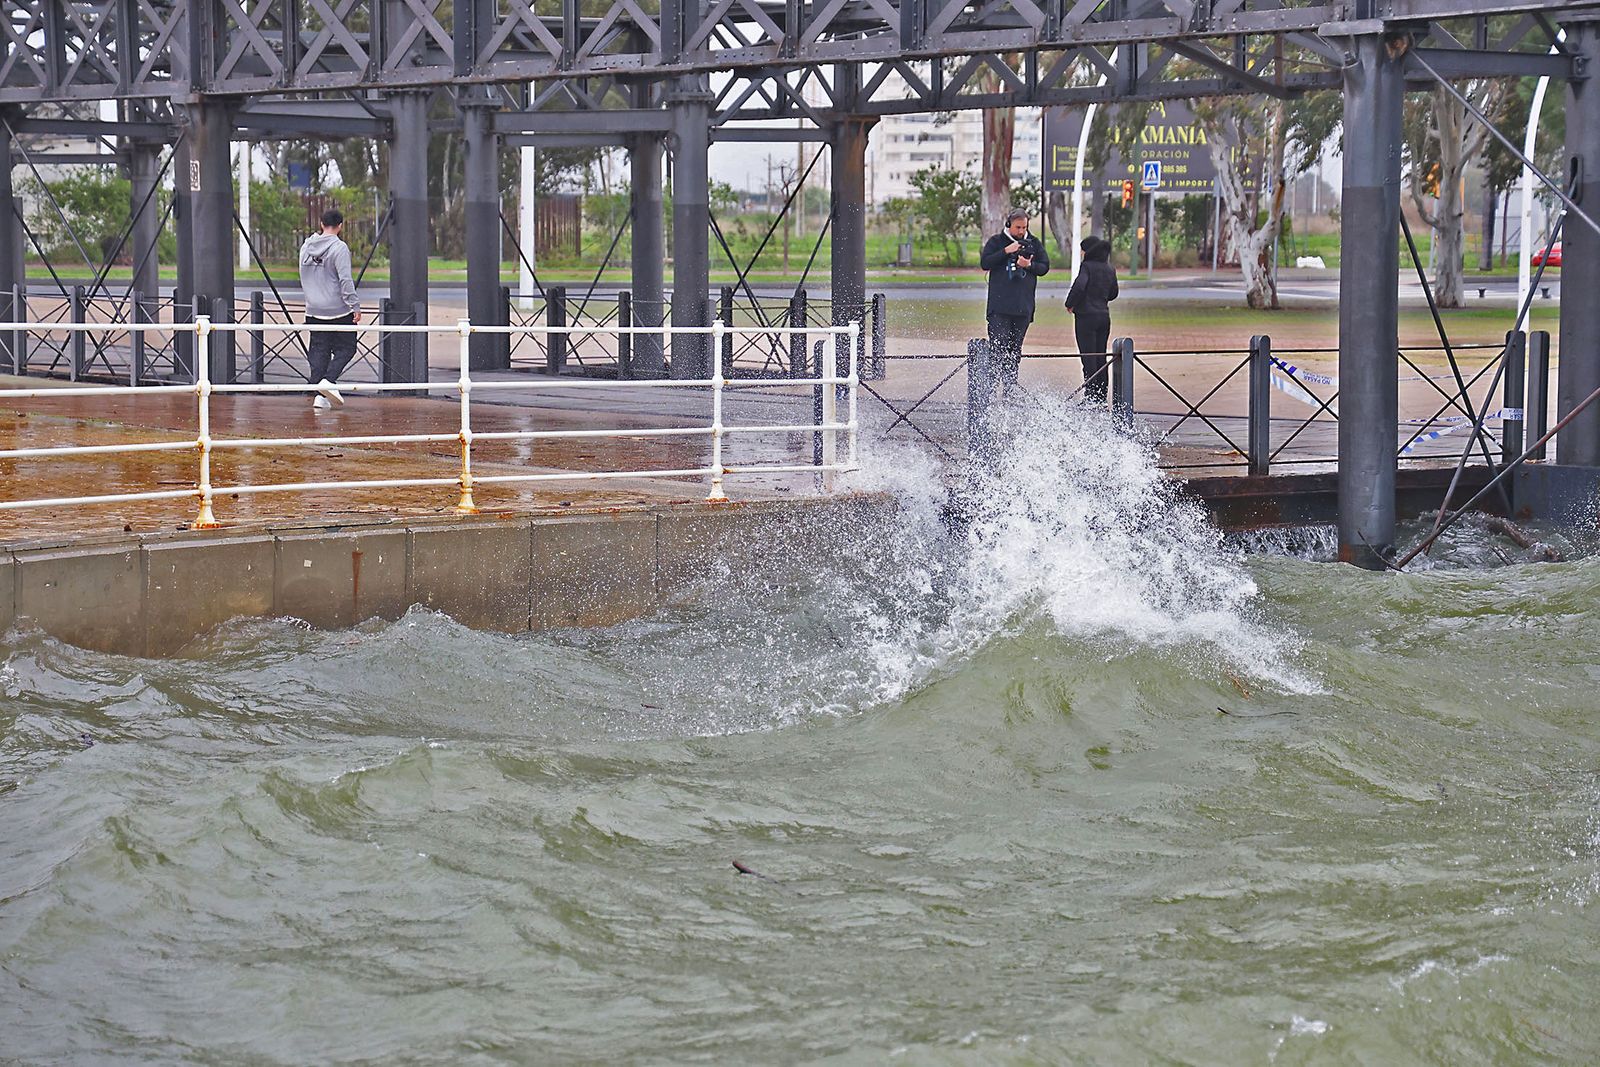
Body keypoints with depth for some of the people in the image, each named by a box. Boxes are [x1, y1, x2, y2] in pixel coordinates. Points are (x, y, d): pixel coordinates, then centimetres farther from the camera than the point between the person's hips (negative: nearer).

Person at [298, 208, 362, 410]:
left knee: (319, 352, 9)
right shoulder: (339, 248, -11)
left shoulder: (306, 247, 10)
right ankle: (329, 380, -16)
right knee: (345, 348, 4)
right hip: (338, 310, -6)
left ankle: (320, 396, 3)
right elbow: (345, 280, -16)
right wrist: (355, 305, -13)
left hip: (314, 310, 6)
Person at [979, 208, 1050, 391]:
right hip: (999, 305, -3)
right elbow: (984, 263, -7)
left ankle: (1011, 386, 12)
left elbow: (1045, 267, 8)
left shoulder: (1034, 243, 10)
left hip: (1024, 306, 3)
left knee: (1015, 348, 7)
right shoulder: (996, 242, 3)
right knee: (998, 345, -12)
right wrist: (1006, 252, -15)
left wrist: (1029, 265, -11)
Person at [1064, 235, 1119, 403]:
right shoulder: (1110, 270, 10)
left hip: (1086, 316, -7)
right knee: (1101, 358, 12)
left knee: (1089, 359, -5)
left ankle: (1091, 397, -8)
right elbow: (1113, 293, 19)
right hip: (1104, 317, 7)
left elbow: (1079, 286, -24)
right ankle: (1101, 397, 15)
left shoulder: (1087, 266, -11)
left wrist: (1070, 304, -10)